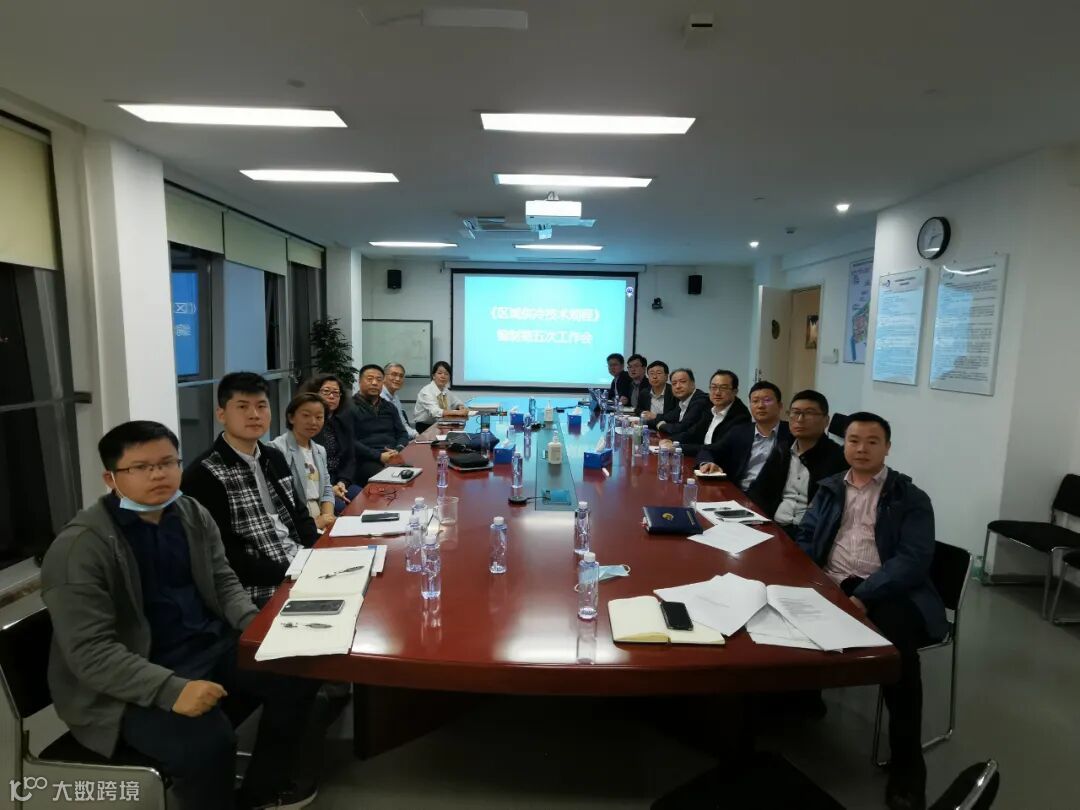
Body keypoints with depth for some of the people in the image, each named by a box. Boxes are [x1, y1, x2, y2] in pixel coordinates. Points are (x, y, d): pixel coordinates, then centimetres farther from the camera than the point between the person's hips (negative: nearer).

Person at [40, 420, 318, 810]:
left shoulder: (193, 515, 1)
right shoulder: (81, 546, -18)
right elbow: (90, 652, -21)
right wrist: (172, 689, -31)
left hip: (210, 647, 7)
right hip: (127, 682, -6)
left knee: (299, 670, -6)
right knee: (208, 742, -30)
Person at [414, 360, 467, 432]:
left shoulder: (446, 390, 4)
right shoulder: (426, 391, -14)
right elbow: (435, 412, -29)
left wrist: (461, 407, -5)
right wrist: (457, 412, -37)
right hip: (424, 428, -6)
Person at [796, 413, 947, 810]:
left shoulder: (911, 498, 6)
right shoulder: (830, 488, 19)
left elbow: (914, 559, -8)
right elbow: (805, 537, 15)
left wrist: (864, 595, -24)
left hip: (887, 592, -3)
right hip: (830, 584, 3)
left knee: (898, 644, -33)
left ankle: (907, 765, -17)